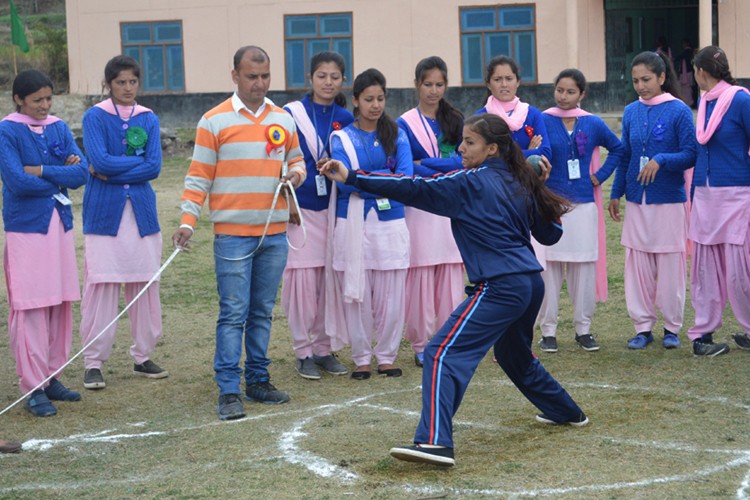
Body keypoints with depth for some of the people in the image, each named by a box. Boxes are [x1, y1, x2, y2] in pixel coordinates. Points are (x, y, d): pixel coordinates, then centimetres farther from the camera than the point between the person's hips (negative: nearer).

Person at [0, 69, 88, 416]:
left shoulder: (59, 128, 9)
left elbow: (81, 172, -2)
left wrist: (42, 172, -13)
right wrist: (61, 178, -6)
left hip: (60, 224, 5)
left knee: (60, 303, 8)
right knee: (30, 306, -4)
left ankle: (52, 377, 19)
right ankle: (33, 388, 0)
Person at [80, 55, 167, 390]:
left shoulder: (149, 119, 8)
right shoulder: (95, 117, -1)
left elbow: (154, 167, -4)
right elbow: (99, 161, -15)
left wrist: (111, 171, -11)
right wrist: (137, 161, -8)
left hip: (142, 212, 4)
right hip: (104, 213, -4)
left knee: (145, 285, 7)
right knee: (101, 286, -4)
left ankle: (142, 356, 19)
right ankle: (93, 363, 3)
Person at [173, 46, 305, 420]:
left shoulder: (283, 120, 11)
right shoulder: (214, 121, -1)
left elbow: (296, 160, 22)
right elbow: (199, 175, -2)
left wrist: (296, 172, -2)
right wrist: (188, 220, -11)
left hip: (274, 232, 4)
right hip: (232, 234, -4)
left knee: (263, 311, 11)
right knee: (233, 313, -6)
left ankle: (258, 380, 20)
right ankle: (229, 391, -3)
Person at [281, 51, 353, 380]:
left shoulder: (346, 119, 9)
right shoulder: (291, 115, -1)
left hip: (333, 208, 3)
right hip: (300, 207, -3)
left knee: (330, 279, 5)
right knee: (302, 277, -5)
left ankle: (324, 348, 15)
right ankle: (303, 351, 4)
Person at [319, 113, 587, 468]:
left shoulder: (472, 183, -7)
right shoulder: (519, 183, 13)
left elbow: (415, 190, -14)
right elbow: (550, 234, 20)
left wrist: (353, 178, -15)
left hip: (501, 288, -9)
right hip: (531, 284, 9)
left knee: (443, 354, -15)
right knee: (513, 354, 33)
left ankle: (435, 442, -31)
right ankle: (566, 412, 50)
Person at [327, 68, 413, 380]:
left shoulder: (396, 134, 9)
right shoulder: (341, 138, 4)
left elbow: (406, 174, -5)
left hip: (390, 223, 1)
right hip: (353, 223, -1)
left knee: (391, 294, 1)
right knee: (356, 294, 0)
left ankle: (387, 356, 14)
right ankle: (361, 357, 11)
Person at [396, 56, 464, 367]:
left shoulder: (456, 121, 13)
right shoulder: (405, 124, 3)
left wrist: (423, 164, -10)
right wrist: (446, 167, -14)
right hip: (420, 209, -3)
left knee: (452, 277, 1)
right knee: (421, 277, -3)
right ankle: (421, 344, 5)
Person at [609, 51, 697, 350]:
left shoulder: (679, 110, -7)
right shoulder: (631, 112, 7)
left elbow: (691, 155, -9)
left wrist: (661, 160, -24)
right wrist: (616, 193, 14)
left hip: (670, 201, -4)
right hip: (638, 202, 4)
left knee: (670, 266, 1)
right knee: (637, 266, 6)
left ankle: (672, 327, 14)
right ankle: (643, 327, 15)